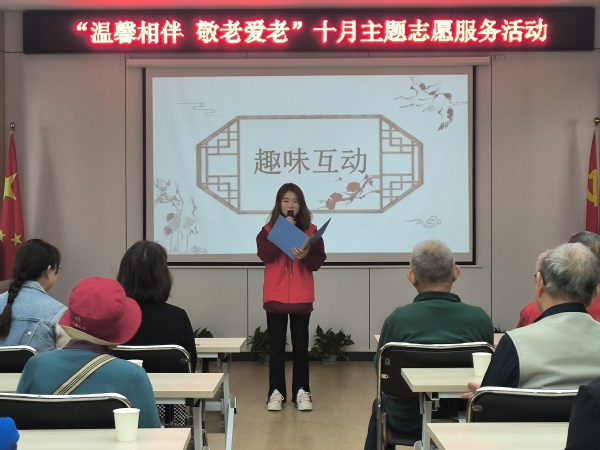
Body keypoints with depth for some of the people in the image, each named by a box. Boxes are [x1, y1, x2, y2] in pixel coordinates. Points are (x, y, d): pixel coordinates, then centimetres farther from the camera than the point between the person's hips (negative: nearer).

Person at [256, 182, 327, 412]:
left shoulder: (311, 230, 2)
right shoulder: (268, 230, 2)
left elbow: (318, 262, -3)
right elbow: (265, 255, -15)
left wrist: (305, 256, -24)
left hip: (301, 297, 0)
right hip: (275, 297, 0)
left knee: (301, 346, 5)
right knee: (276, 347, 4)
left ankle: (301, 392, 13)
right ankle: (276, 392, 11)